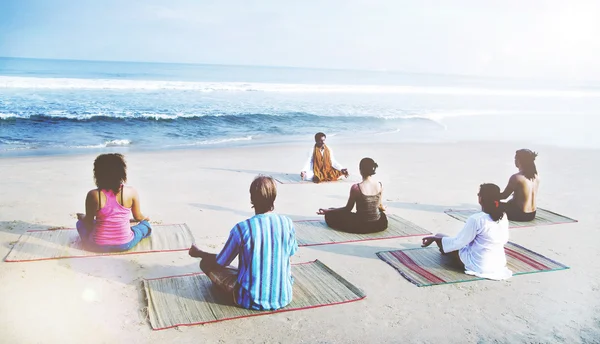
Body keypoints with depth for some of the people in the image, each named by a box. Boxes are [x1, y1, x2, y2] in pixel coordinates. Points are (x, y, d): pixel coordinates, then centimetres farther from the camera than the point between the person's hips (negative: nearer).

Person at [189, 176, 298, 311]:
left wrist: (199, 253, 18)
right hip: (283, 297, 4)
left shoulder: (241, 228, -17)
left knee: (206, 263, 12)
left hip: (251, 300, -3)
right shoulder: (287, 223, -8)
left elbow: (221, 262, -2)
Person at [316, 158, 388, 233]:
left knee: (330, 214, 11)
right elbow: (379, 205, 6)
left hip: (362, 226, -4)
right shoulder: (380, 185, -8)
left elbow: (348, 208, -11)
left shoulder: (356, 188, -21)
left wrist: (327, 211, -2)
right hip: (379, 224, 4)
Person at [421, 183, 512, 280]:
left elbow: (458, 242, -17)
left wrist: (434, 238, -6)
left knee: (439, 237, 4)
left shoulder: (476, 219, -23)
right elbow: (504, 240, 12)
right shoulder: (503, 217, -4)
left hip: (478, 266, -7)